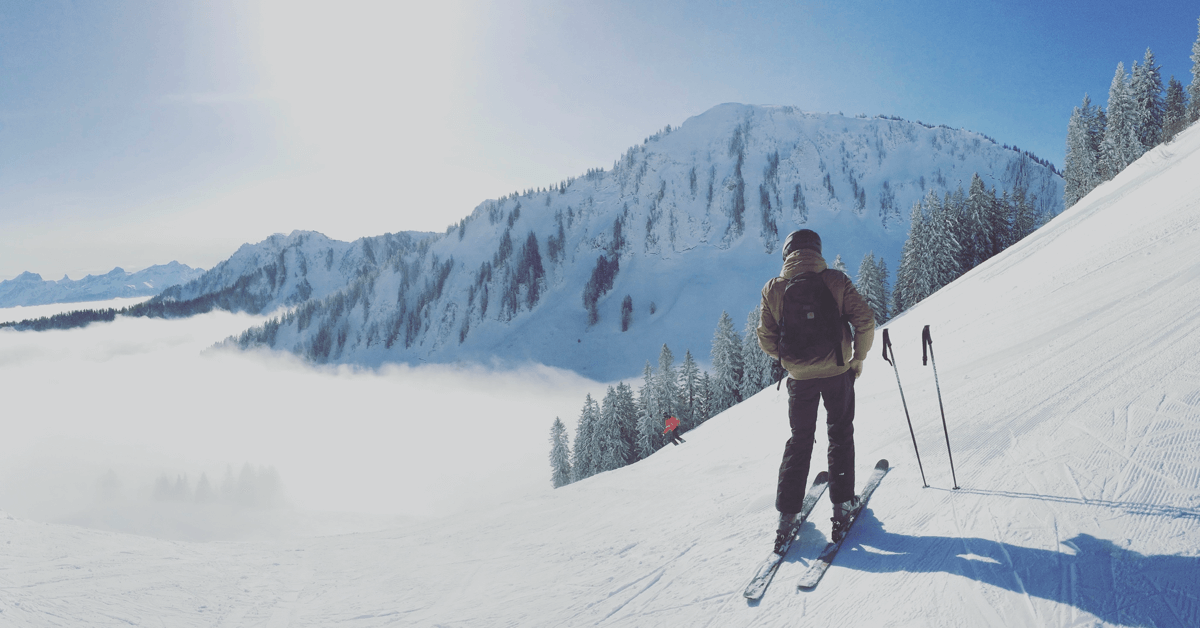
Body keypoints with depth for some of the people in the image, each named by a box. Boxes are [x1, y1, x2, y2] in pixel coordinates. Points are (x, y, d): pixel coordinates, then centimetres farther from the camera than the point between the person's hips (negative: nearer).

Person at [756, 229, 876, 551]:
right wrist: (858, 357, 5)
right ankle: (842, 505, 18)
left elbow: (766, 338, -3)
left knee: (799, 440, 13)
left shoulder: (773, 289, -5)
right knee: (840, 435, 16)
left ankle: (787, 514, 13)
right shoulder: (836, 281, -7)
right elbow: (865, 321, -9)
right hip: (837, 372, -1)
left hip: (800, 377, 1)